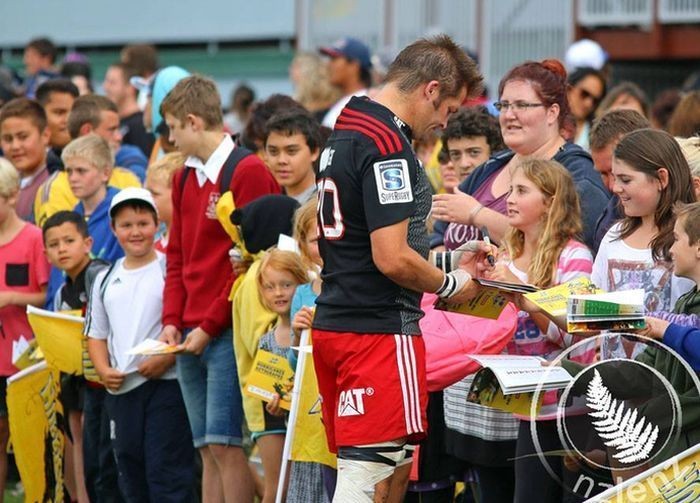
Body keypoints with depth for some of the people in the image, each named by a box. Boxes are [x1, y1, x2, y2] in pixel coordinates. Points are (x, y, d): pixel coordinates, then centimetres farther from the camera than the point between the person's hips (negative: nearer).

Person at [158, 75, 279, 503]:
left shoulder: (248, 173, -9)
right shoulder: (185, 178, 16)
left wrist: (210, 325, -13)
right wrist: (172, 321, 6)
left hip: (228, 331, -7)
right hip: (189, 336, 8)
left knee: (223, 443, -11)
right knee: (208, 449, 6)